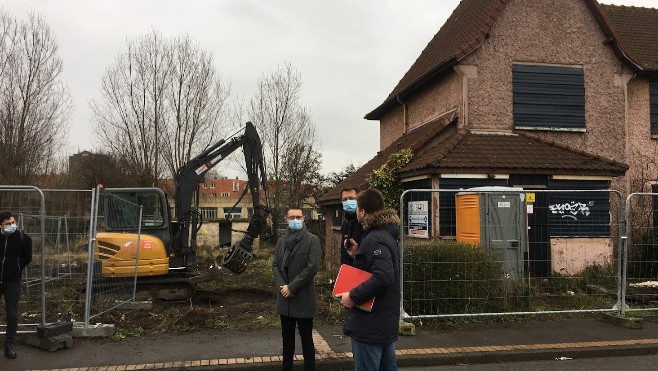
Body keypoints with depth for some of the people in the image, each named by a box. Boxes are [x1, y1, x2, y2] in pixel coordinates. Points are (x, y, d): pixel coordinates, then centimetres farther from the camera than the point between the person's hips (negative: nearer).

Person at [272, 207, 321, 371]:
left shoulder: (312, 240, -7)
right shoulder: (281, 240, 10)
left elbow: (312, 267, -15)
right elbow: (275, 265, 8)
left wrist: (291, 287, -15)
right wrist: (282, 286, -9)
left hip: (303, 298, -5)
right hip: (284, 297, 5)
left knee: (306, 339, 6)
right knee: (287, 337, 16)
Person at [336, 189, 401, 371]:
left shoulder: (374, 239, -19)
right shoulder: (386, 234, 13)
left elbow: (383, 276, -31)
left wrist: (353, 296, -23)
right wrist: (358, 253, 14)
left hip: (370, 324, -10)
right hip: (386, 321, 10)